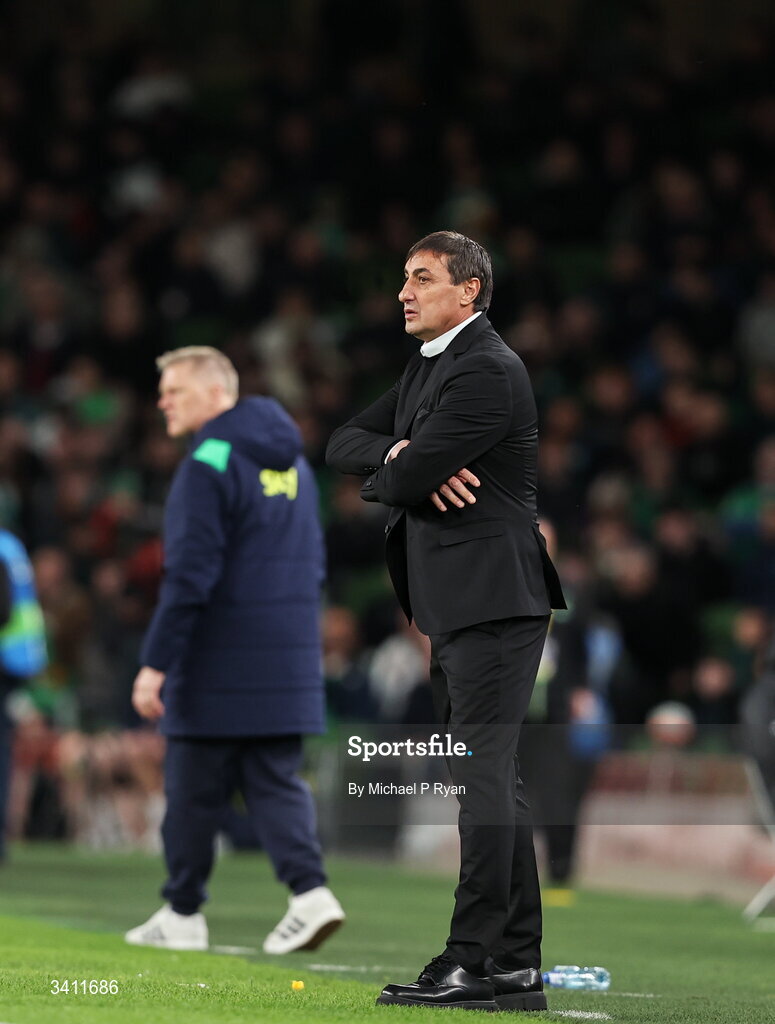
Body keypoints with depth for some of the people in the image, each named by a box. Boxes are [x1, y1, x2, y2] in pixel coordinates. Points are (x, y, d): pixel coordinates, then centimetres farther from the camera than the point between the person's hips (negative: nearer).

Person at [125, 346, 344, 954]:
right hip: (288, 663, 7)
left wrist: (155, 663, -17)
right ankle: (310, 891, -10)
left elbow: (190, 575, -19)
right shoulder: (292, 462, 13)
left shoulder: (209, 466, -13)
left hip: (218, 669, -7)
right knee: (276, 782, 7)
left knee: (195, 789, 4)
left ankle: (183, 914, 12)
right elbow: (312, 562, 18)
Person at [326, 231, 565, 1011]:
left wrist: (385, 477, 4)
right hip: (455, 606, 10)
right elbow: (343, 444, 14)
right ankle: (515, 968, 13)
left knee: (484, 777, -10)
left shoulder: (486, 372, -14)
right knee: (492, 780, 10)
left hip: (492, 602, -10)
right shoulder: (427, 367, 18)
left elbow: (404, 481, -20)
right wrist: (399, 456, -7)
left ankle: (473, 961, -11)